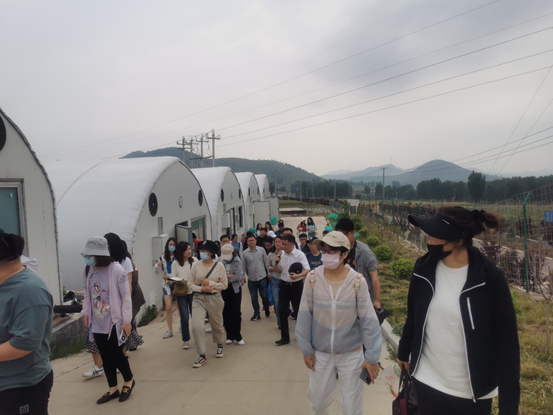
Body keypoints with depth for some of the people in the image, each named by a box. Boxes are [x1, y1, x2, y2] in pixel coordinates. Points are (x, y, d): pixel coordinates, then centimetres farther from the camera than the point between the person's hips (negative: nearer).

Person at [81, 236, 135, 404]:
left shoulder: (117, 270, -18)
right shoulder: (87, 270, 0)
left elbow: (126, 297, -13)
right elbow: (87, 294, 14)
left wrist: (127, 321, -13)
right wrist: (86, 312, 4)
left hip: (114, 322, -5)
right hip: (97, 324, 5)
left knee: (115, 354, 3)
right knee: (105, 357, 13)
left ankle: (129, 380, 31)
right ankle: (113, 389, 31)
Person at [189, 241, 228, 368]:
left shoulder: (219, 266, -8)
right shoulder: (196, 265, -4)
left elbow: (224, 285, -6)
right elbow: (190, 284, -1)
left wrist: (210, 283, -16)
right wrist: (201, 288, -18)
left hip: (214, 298, 0)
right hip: (198, 298, 1)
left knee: (217, 325, 17)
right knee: (197, 326, -13)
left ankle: (219, 346, 47)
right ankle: (202, 356, 2)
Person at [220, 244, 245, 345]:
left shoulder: (237, 261, -10)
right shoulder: (219, 261, -5)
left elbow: (238, 276, -19)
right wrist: (229, 275, -17)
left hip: (235, 289, -2)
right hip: (223, 289, 2)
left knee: (236, 312, 1)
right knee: (226, 313, 7)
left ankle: (237, 336, 14)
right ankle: (229, 336, 20)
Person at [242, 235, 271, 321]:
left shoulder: (261, 250, -3)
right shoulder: (244, 253, -1)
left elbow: (266, 262, 2)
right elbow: (243, 266, 3)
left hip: (262, 277, -1)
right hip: (251, 279, 1)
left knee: (264, 296, 8)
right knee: (254, 297, 10)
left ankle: (266, 309, 34)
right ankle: (257, 314, 24)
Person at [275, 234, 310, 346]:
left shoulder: (299, 255, -13)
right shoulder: (281, 254, 4)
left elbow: (307, 269, -22)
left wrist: (298, 275, -40)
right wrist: (276, 264, -6)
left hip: (296, 285, -5)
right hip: (284, 285, 5)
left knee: (298, 310, 8)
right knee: (282, 310, 2)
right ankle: (285, 337, 14)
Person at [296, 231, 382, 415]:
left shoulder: (357, 281, -17)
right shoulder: (312, 278, -15)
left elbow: (368, 320, -11)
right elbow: (305, 315, -7)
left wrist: (372, 356, -9)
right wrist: (306, 349, -3)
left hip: (351, 353, -1)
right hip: (320, 352, 1)